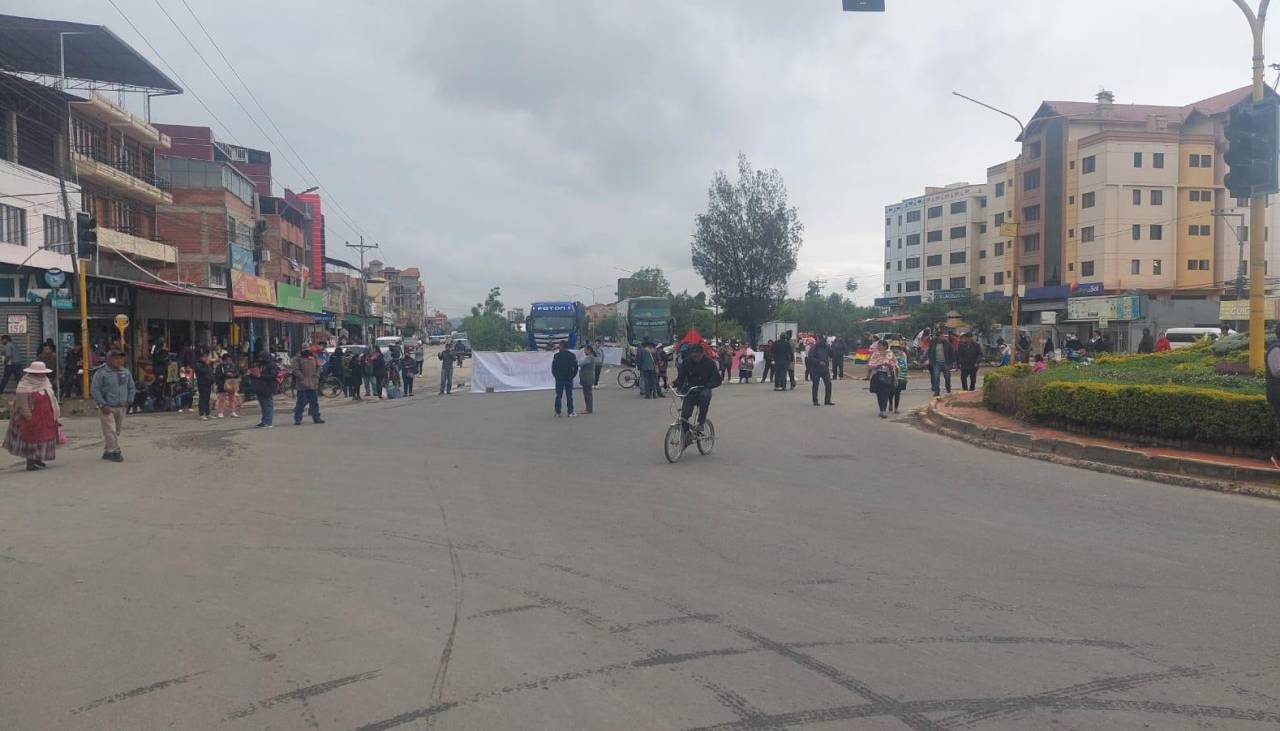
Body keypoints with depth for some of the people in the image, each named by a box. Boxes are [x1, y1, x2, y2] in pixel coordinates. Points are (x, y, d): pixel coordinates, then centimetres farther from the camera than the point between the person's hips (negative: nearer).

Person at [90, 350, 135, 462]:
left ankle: (107, 452, 21)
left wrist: (128, 401, 7)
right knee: (110, 430, -10)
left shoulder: (126, 372, 9)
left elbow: (131, 387, 19)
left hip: (121, 408, 6)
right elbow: (94, 390, -11)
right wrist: (102, 405, -15)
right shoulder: (102, 373, -8)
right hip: (107, 408, -6)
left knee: (117, 431, 9)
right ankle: (115, 452, -7)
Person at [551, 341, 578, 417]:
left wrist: (556, 376, 7)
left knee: (558, 396, 7)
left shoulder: (556, 355, -7)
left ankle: (557, 412, 7)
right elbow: (576, 367, 3)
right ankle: (570, 412, 4)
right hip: (569, 379, 1)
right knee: (569, 396, 5)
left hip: (559, 379, -1)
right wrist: (572, 376, 11)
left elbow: (553, 368, -5)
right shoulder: (572, 355, 1)